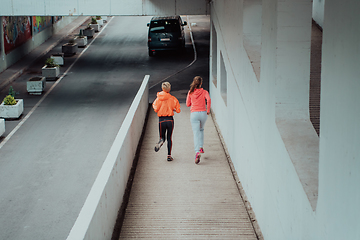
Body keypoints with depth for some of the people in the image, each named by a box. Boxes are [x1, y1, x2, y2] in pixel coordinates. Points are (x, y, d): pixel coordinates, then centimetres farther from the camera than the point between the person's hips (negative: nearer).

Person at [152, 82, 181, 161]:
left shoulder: (158, 98, -3)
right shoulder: (173, 98, -2)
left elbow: (156, 109, -7)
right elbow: (178, 110, -1)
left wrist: (154, 104, 12)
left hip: (161, 120, 0)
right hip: (170, 120, 0)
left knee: (162, 137, 15)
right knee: (169, 138, 12)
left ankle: (160, 141, -22)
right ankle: (169, 155, 6)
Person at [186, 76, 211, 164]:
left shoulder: (190, 92, 3)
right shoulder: (204, 92, 1)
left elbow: (188, 104, 10)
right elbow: (208, 100, -17)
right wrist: (208, 110, -8)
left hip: (194, 114, -1)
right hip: (203, 113, 1)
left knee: (196, 134, -6)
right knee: (201, 130, 29)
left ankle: (197, 152, -24)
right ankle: (201, 147, 21)